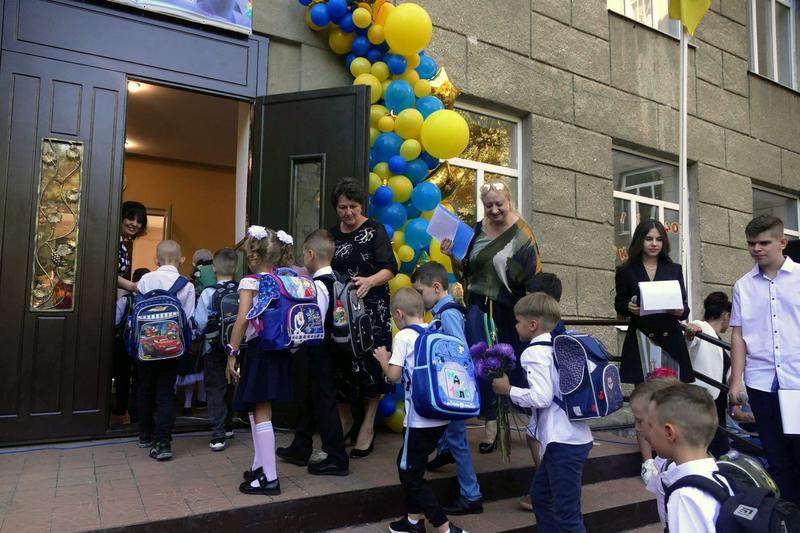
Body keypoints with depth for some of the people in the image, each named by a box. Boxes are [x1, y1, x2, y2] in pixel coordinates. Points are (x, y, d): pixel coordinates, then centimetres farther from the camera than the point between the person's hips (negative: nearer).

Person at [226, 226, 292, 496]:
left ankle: (270, 477, 4)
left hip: (260, 349, -7)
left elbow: (243, 319, -16)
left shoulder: (250, 281, -9)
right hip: (280, 350, 7)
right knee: (256, 409, 20)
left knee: (261, 413, -1)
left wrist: (232, 354, -11)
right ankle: (259, 466, 31)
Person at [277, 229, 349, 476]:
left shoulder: (318, 285, -20)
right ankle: (300, 450, 35)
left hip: (318, 352, -9)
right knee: (309, 399, 20)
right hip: (325, 348, 9)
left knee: (324, 402, 0)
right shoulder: (333, 281, 7)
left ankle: (337, 459, 11)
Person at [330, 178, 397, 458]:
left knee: (369, 366, -3)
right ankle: (345, 420, 22)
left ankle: (367, 426, 11)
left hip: (371, 309, -4)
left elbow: (389, 269, -9)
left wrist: (369, 281, -26)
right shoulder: (332, 233, 12)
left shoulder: (375, 230, -2)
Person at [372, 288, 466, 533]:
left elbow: (394, 376, -16)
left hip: (421, 418, -8)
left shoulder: (404, 336, -11)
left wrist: (383, 359, 5)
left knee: (410, 473, 5)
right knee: (408, 464, 23)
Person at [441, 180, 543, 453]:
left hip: (510, 311, -4)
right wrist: (452, 255, -3)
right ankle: (491, 424, 18)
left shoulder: (521, 233, -9)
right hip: (480, 307, 4)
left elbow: (532, 277, -10)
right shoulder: (477, 230, 5)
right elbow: (467, 269, 12)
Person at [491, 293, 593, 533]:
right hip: (573, 437, 10)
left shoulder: (535, 352, -14)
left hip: (563, 442, -10)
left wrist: (508, 390, -10)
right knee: (540, 495, 23)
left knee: (566, 511, -1)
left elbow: (541, 397, -23)